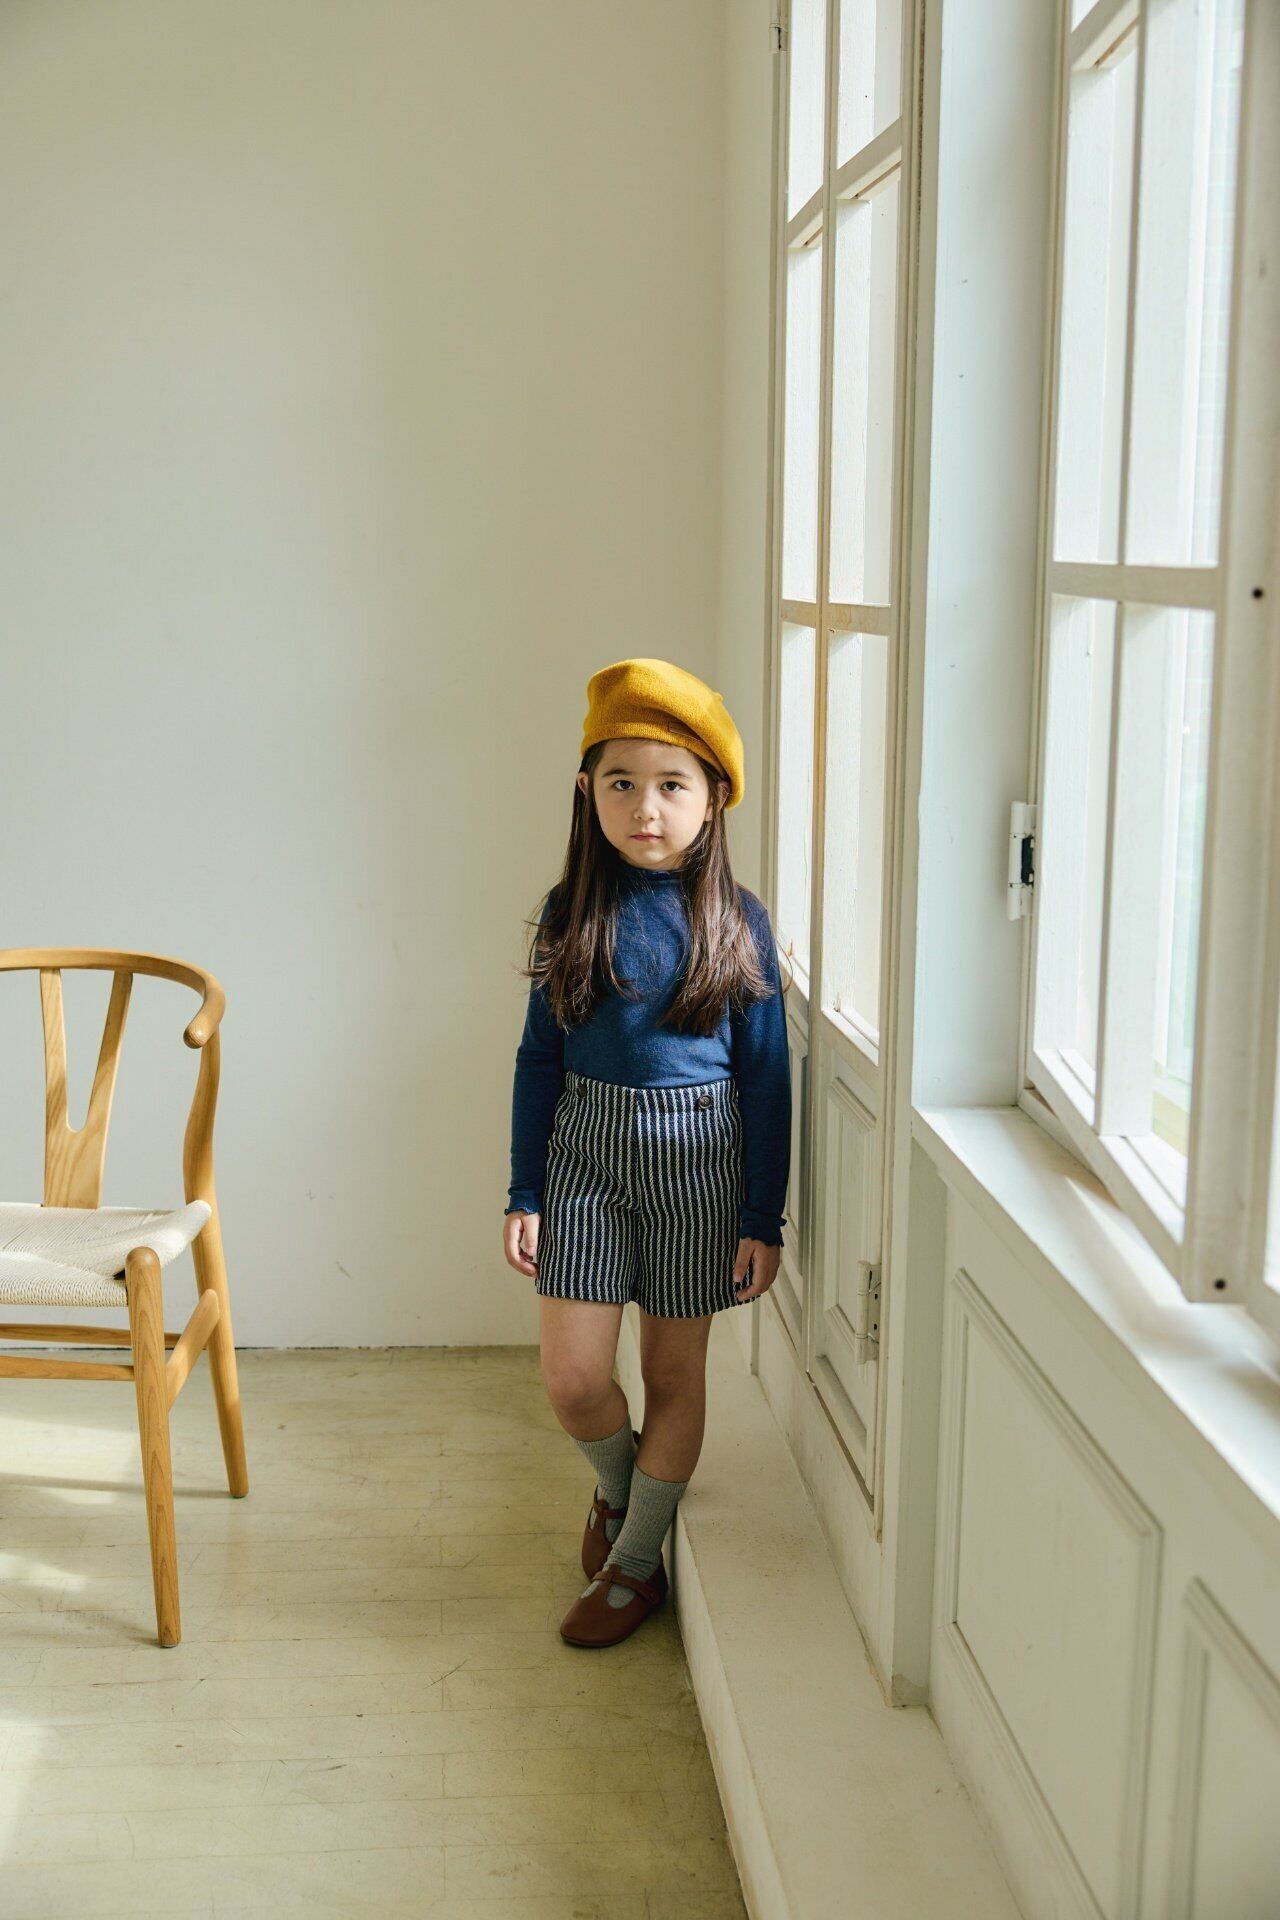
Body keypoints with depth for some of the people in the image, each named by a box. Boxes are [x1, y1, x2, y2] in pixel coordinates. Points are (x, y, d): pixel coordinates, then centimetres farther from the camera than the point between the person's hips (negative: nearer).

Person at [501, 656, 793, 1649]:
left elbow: (766, 1075, -2)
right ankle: (618, 1484, 32)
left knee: (674, 1370, 9)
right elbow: (540, 1058, 4)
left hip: (699, 1157, -1)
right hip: (586, 1150, 1)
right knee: (574, 1379, -2)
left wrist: (764, 1218, -3)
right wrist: (524, 1193, 1)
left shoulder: (738, 922, -5)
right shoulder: (573, 911, -1)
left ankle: (636, 1561, 27)